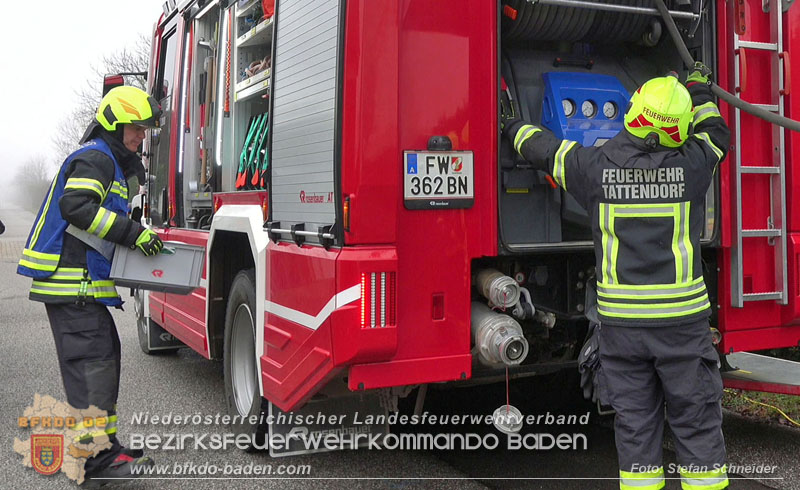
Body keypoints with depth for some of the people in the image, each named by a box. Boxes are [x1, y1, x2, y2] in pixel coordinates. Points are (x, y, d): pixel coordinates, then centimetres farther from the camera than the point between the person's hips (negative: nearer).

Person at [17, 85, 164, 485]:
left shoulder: (110, 161, 24)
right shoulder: (95, 157, -10)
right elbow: (76, 206, -25)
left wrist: (140, 237, 12)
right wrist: (133, 233, -26)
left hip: (84, 281, 11)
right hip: (73, 281, -11)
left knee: (104, 356, 14)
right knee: (91, 360, -13)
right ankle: (100, 459, -13)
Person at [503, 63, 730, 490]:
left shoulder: (596, 166, -4)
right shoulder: (690, 165, -4)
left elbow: (543, 148, 13)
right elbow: (716, 135, 20)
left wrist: (512, 126, 32)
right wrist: (700, 93, 36)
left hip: (621, 320, 1)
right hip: (682, 316, -1)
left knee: (634, 416, 12)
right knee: (695, 414, 10)